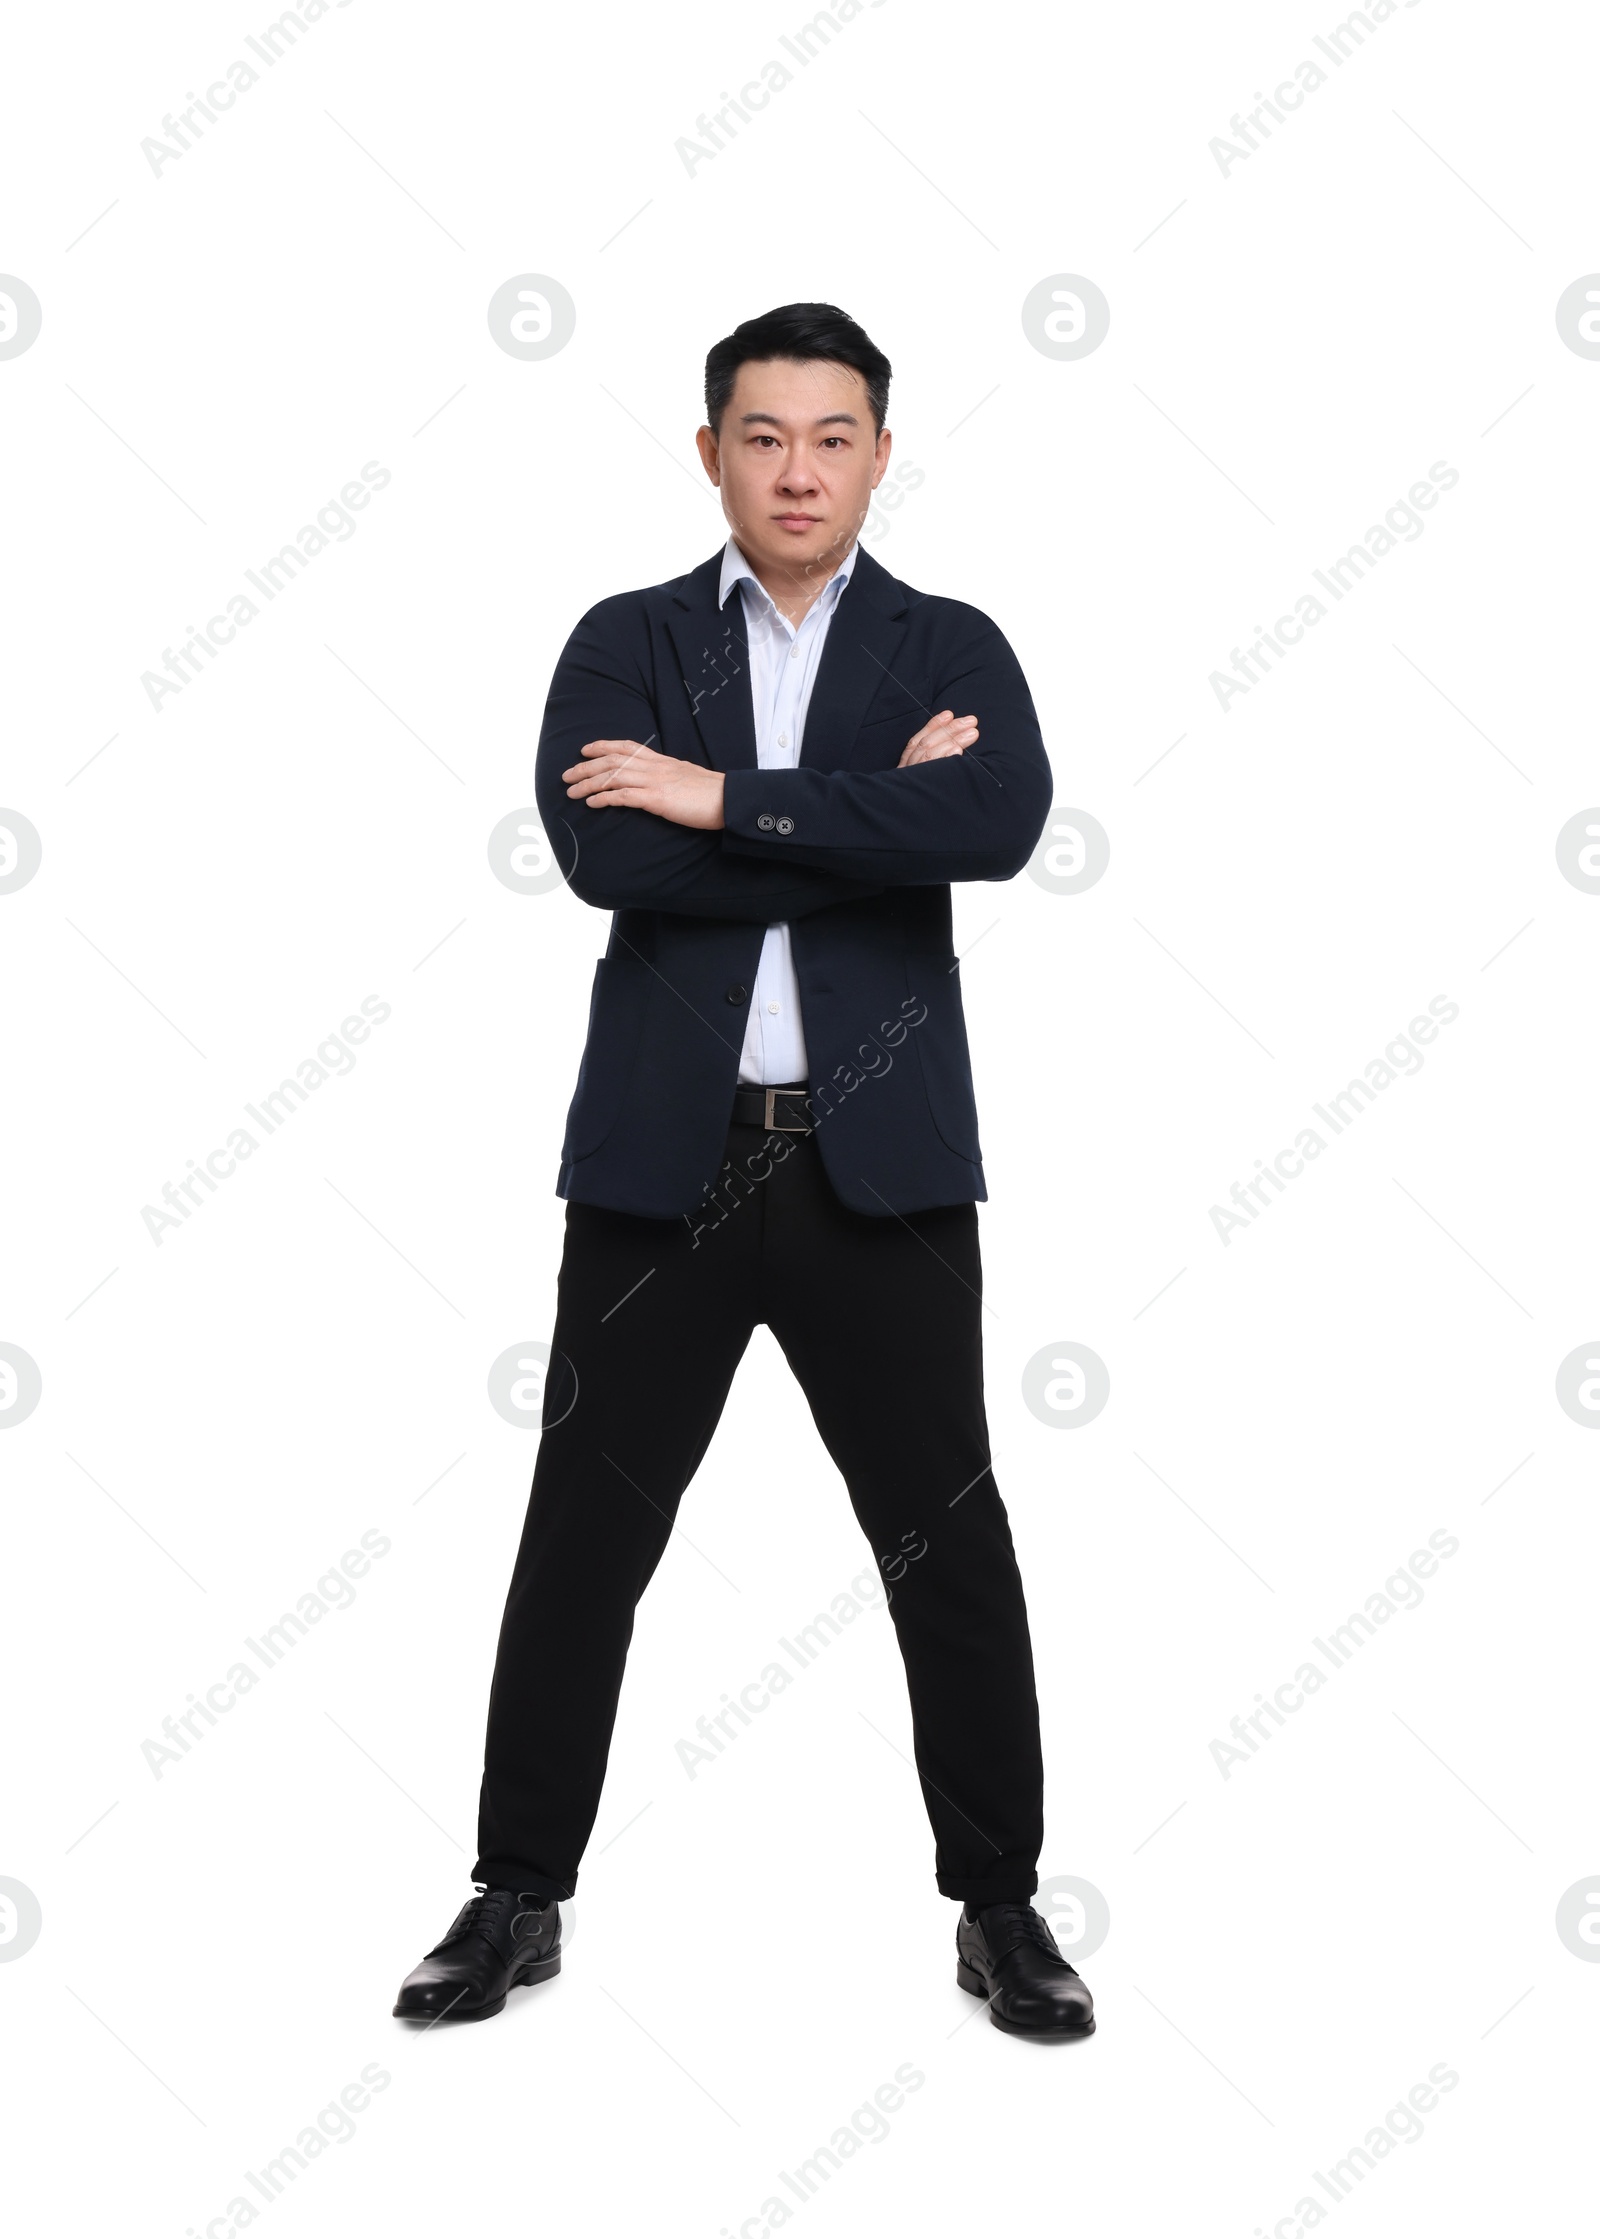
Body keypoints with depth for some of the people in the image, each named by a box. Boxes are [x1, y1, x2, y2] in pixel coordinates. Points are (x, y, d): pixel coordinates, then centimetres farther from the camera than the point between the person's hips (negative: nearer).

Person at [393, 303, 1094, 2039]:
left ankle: (1000, 1906, 23)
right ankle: (518, 1897, 25)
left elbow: (998, 822, -16)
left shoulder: (952, 648, 6)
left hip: (879, 1159, 0)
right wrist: (867, 817, -12)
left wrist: (728, 798, -16)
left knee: (949, 1543, 6)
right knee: (583, 1537, 8)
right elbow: (601, 852, -12)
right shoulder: (624, 642, 7)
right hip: (662, 1156, 1)